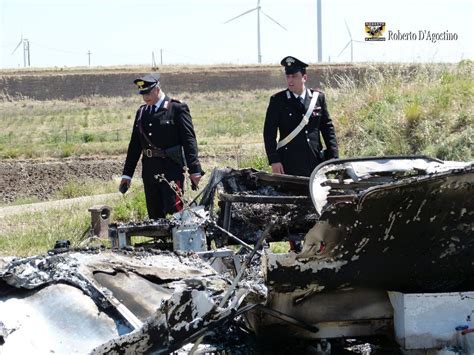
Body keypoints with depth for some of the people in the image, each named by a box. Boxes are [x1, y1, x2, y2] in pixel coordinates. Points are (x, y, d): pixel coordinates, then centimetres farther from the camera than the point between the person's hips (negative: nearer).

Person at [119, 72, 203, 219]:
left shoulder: (177, 108, -5)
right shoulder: (141, 112, 13)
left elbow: (189, 140, -9)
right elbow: (135, 144, 17)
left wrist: (194, 170, -15)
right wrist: (127, 174, 14)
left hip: (171, 169, -6)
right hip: (149, 171, 6)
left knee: (173, 209, -12)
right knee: (154, 215, 9)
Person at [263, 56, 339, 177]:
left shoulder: (318, 98, 8)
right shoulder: (278, 100, 2)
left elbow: (328, 128, 11)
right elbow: (269, 133, 0)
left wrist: (333, 157, 3)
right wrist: (274, 161, -8)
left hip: (316, 163, 3)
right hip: (289, 166, -2)